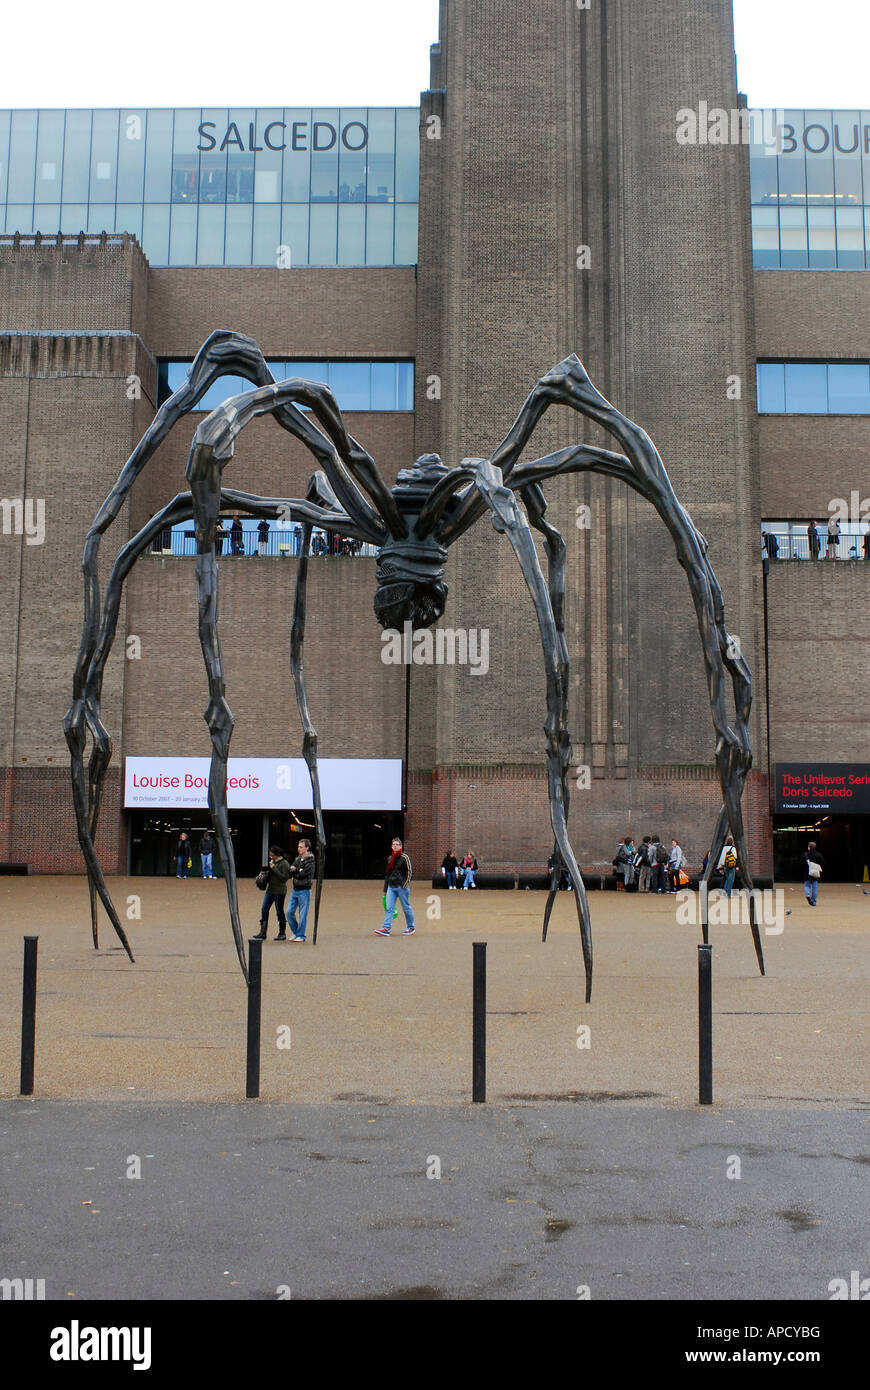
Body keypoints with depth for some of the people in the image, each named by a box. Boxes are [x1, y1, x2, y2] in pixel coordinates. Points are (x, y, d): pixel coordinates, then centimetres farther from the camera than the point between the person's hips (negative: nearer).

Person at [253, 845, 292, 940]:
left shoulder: (284, 863, -10)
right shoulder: (272, 861, 11)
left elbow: (284, 878, -19)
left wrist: (274, 868, -20)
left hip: (279, 891, -7)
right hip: (270, 890, 7)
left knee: (279, 912, 0)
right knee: (264, 910, -1)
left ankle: (282, 933, 12)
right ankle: (263, 933, 0)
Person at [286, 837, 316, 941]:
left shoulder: (310, 860, -10)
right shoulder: (297, 859, 13)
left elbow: (303, 874, -17)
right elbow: (290, 870, 3)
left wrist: (295, 871, -4)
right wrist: (298, 871, -13)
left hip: (304, 890, -7)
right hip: (295, 889, 7)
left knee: (303, 914, -1)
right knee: (289, 912, 6)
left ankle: (301, 935, 8)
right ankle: (294, 931, 22)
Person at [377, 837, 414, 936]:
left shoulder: (404, 857, -3)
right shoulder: (390, 858, 15)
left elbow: (409, 872, -7)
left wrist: (404, 885, -17)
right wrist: (385, 889, 19)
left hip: (401, 887, -5)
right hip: (391, 887, 5)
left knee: (406, 907, 3)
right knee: (389, 908, -6)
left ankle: (411, 928, 15)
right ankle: (386, 928, -12)